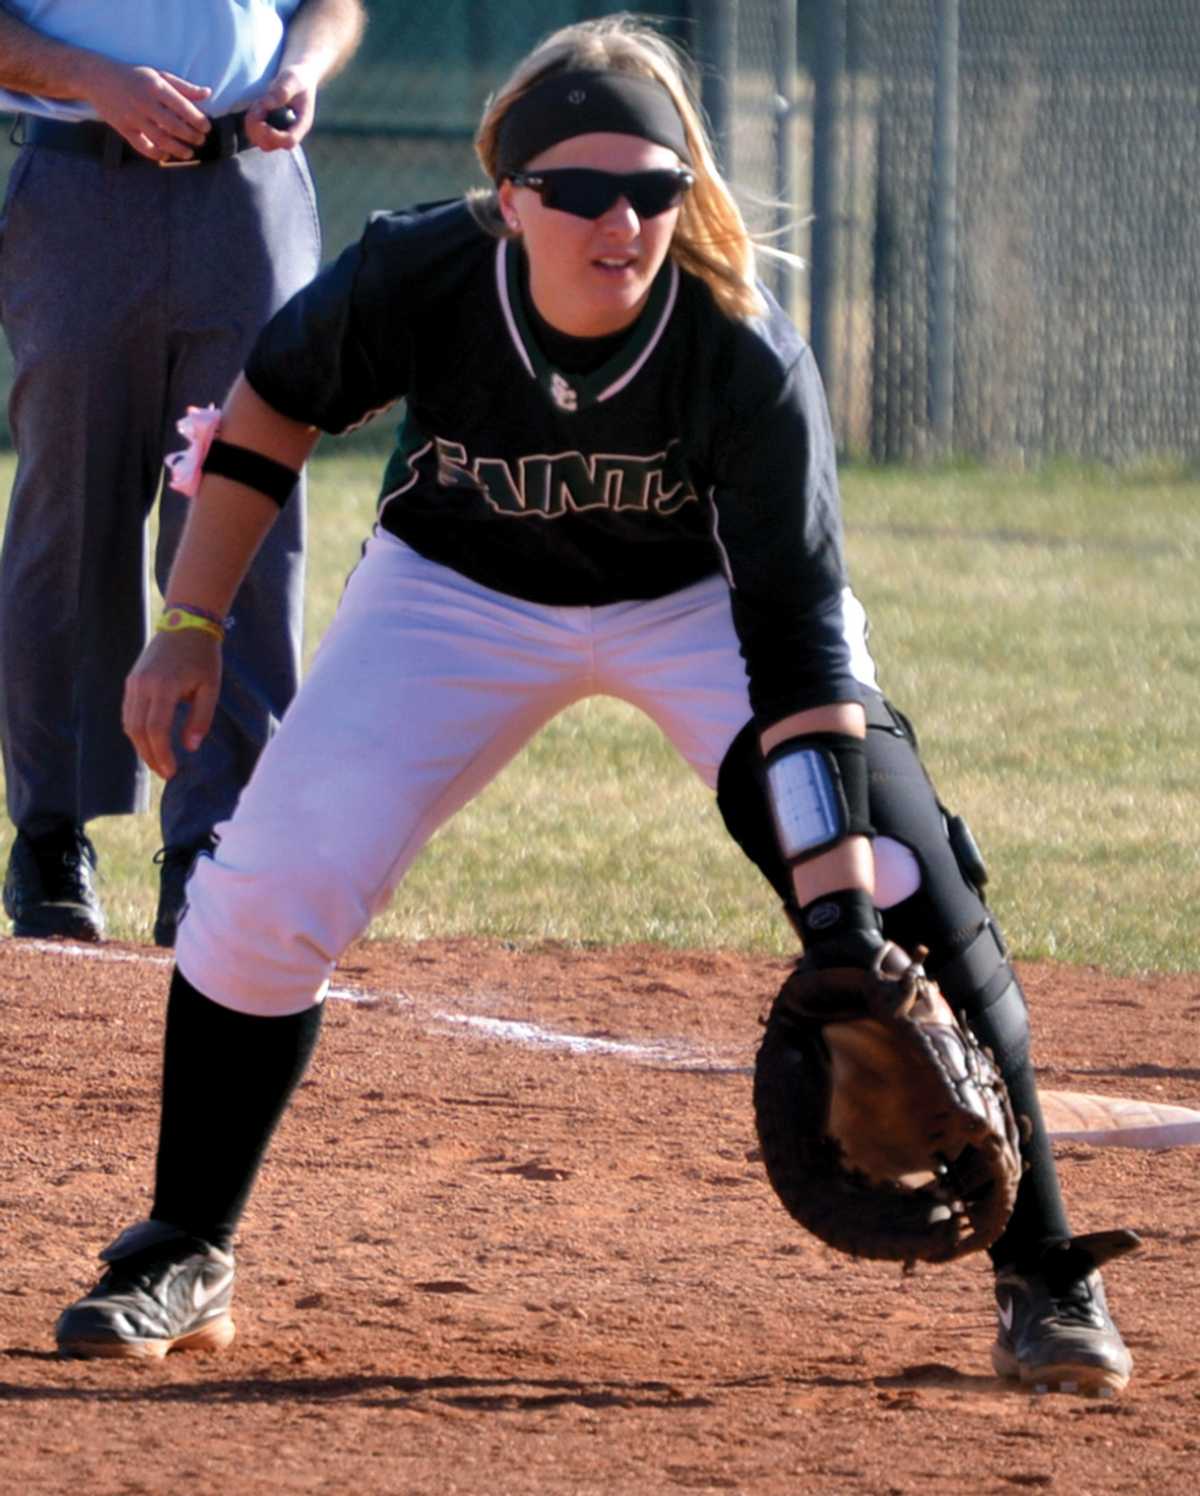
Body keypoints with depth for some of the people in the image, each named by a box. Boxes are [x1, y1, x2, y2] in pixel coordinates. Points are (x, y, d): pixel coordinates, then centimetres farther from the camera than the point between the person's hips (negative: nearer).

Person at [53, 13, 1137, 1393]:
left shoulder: (748, 359, -34)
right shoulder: (417, 280, -30)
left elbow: (796, 639, -35)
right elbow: (273, 405, -7)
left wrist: (840, 915, -42)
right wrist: (191, 627, -8)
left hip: (705, 596, -1)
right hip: (462, 593, 1)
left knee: (914, 898, -17)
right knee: (267, 890, -11)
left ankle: (1042, 1280, -3)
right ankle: (181, 1261, 9)